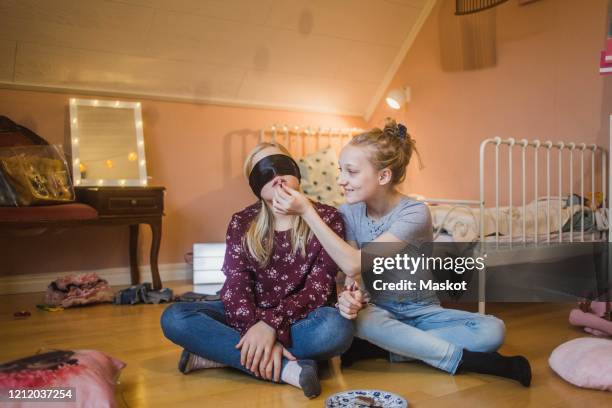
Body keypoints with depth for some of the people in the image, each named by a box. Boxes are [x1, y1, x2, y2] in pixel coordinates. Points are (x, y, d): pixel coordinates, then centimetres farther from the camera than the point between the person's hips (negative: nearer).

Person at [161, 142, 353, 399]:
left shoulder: (327, 219, -7)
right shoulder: (241, 224, -1)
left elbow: (318, 289, -15)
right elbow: (235, 288, -11)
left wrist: (272, 323, -31)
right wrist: (260, 336, -30)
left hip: (300, 319, -2)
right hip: (252, 317, 2)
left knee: (337, 327, -37)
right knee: (174, 318, -21)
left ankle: (214, 351, -26)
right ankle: (288, 368, -30)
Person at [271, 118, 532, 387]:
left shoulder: (414, 213, -21)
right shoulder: (349, 212, -7)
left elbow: (354, 265, -29)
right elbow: (354, 275, -11)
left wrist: (306, 211, -31)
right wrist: (351, 295, -36)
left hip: (421, 311, -2)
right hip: (378, 309, 2)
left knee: (493, 330, -25)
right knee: (361, 319, -35)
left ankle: (389, 345, -21)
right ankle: (470, 360, -20)